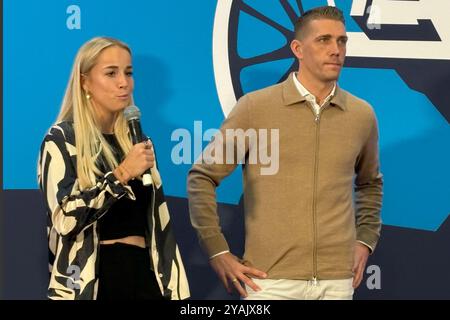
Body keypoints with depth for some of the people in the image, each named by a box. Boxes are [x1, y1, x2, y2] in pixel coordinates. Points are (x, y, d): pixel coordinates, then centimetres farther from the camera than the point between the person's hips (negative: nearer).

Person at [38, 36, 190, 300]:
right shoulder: (62, 139, -6)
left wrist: (174, 289, 9)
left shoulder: (136, 139, 11)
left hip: (144, 273, 5)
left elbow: (157, 220, 12)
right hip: (90, 281, -5)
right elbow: (65, 219, -19)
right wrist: (122, 174, -20)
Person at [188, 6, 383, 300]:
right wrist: (218, 253, -3)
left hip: (337, 278, 3)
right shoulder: (255, 107, -4)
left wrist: (365, 240, 12)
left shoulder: (362, 115, 6)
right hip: (271, 278, -3)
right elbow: (201, 178, 1)